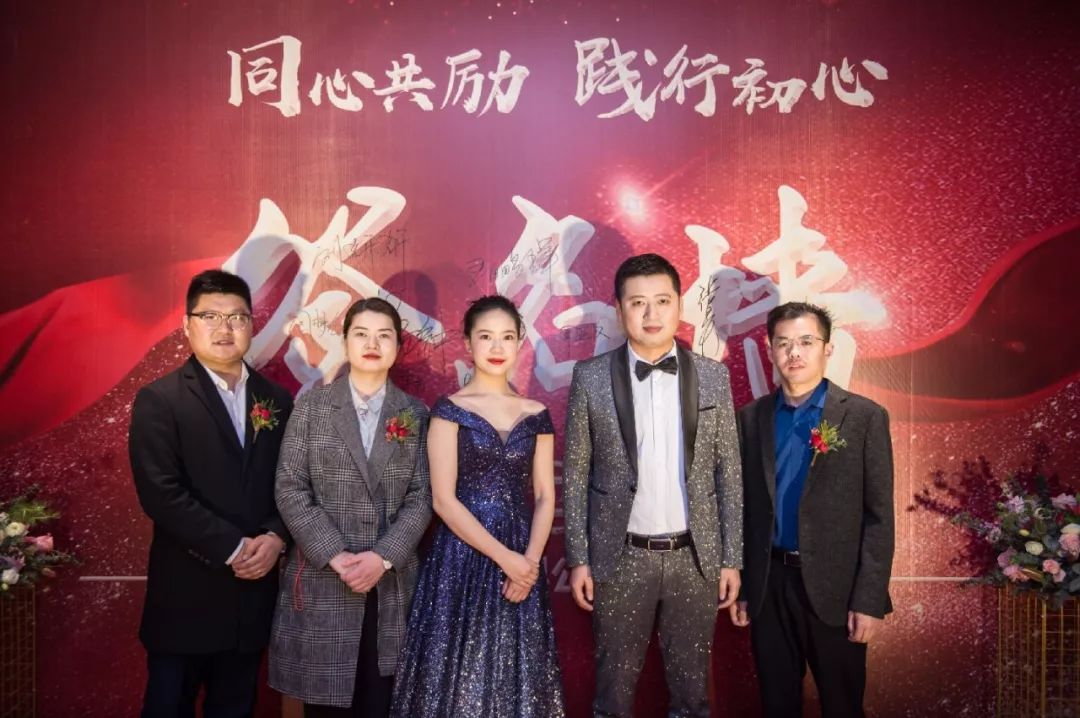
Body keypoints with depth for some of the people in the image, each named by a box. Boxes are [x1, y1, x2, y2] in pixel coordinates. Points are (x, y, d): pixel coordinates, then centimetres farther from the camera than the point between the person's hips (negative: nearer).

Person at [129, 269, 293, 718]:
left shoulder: (277, 399, 8)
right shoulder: (159, 400, -7)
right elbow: (161, 493, -16)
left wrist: (275, 537, -12)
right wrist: (232, 549, -18)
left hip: (252, 592, 4)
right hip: (186, 595, -4)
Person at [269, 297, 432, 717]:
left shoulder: (416, 414, 6)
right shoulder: (311, 406, 2)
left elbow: (421, 497, 0)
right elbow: (290, 490, -4)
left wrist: (383, 558, -13)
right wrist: (335, 557, -13)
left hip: (391, 585, 1)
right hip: (322, 581, -1)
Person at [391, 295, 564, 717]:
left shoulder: (536, 416, 7)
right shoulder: (449, 410, -3)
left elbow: (545, 498, 7)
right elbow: (444, 500, -9)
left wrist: (529, 561, -8)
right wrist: (503, 557, -13)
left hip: (522, 564, 3)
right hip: (463, 559, -3)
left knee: (518, 678, 10)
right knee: (460, 673, 3)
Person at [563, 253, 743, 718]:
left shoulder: (713, 376, 0)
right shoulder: (591, 378, -4)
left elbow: (729, 473, 3)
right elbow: (575, 475, -1)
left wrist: (731, 558, 2)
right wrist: (578, 559, -3)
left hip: (695, 557, 2)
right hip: (620, 558, -1)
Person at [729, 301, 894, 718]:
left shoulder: (865, 417, -6)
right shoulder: (751, 418, 4)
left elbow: (879, 517, -7)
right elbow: (745, 508, 6)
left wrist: (869, 600, -11)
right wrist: (740, 587, 6)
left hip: (834, 586, -3)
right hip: (768, 585, 3)